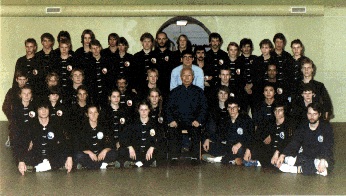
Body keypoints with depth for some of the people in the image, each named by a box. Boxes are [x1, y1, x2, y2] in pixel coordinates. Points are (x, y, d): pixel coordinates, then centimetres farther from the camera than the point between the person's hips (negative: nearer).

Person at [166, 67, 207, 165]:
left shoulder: (198, 91, 15)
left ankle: (195, 157, -24)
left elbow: (204, 107, 8)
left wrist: (198, 120, -9)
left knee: (196, 131, -33)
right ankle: (174, 156, -25)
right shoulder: (175, 92, 18)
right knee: (172, 131, -31)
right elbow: (168, 108, 12)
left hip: (192, 121, -1)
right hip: (177, 121, 1)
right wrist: (171, 120, -7)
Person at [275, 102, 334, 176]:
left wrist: (323, 161, -35)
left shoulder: (326, 127, -6)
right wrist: (282, 155, -17)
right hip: (305, 157, 4)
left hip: (320, 157, -4)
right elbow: (294, 144, 0)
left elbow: (327, 147, -17)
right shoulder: (303, 128, 7)